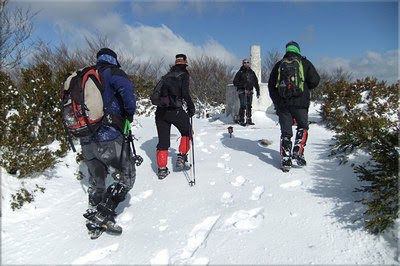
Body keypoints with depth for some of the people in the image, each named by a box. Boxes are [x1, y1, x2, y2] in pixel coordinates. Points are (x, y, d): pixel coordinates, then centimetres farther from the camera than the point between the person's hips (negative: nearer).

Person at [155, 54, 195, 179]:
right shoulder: (183, 74, 1)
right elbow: (185, 93, -11)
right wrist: (191, 108, 0)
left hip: (160, 110, 6)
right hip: (175, 110, -5)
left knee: (163, 140, 10)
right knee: (187, 132, 19)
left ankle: (162, 169, 12)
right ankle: (181, 156, 11)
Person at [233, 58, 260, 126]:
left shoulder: (251, 72, 13)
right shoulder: (240, 72, -1)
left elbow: (256, 82, 18)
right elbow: (235, 82, -6)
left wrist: (258, 92, 16)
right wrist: (242, 85, -17)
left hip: (250, 91, 5)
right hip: (242, 91, -5)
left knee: (249, 106, 9)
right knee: (243, 106, -11)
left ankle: (249, 120, 18)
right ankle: (241, 120, -5)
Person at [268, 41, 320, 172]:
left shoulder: (279, 65, 11)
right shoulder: (304, 63, 5)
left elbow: (271, 85, 10)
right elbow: (315, 80, -2)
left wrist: (276, 102, 17)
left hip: (282, 103, 2)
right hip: (300, 103, -2)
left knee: (285, 132, 5)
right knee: (303, 127, 17)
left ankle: (285, 160, 2)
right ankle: (298, 151, 1)